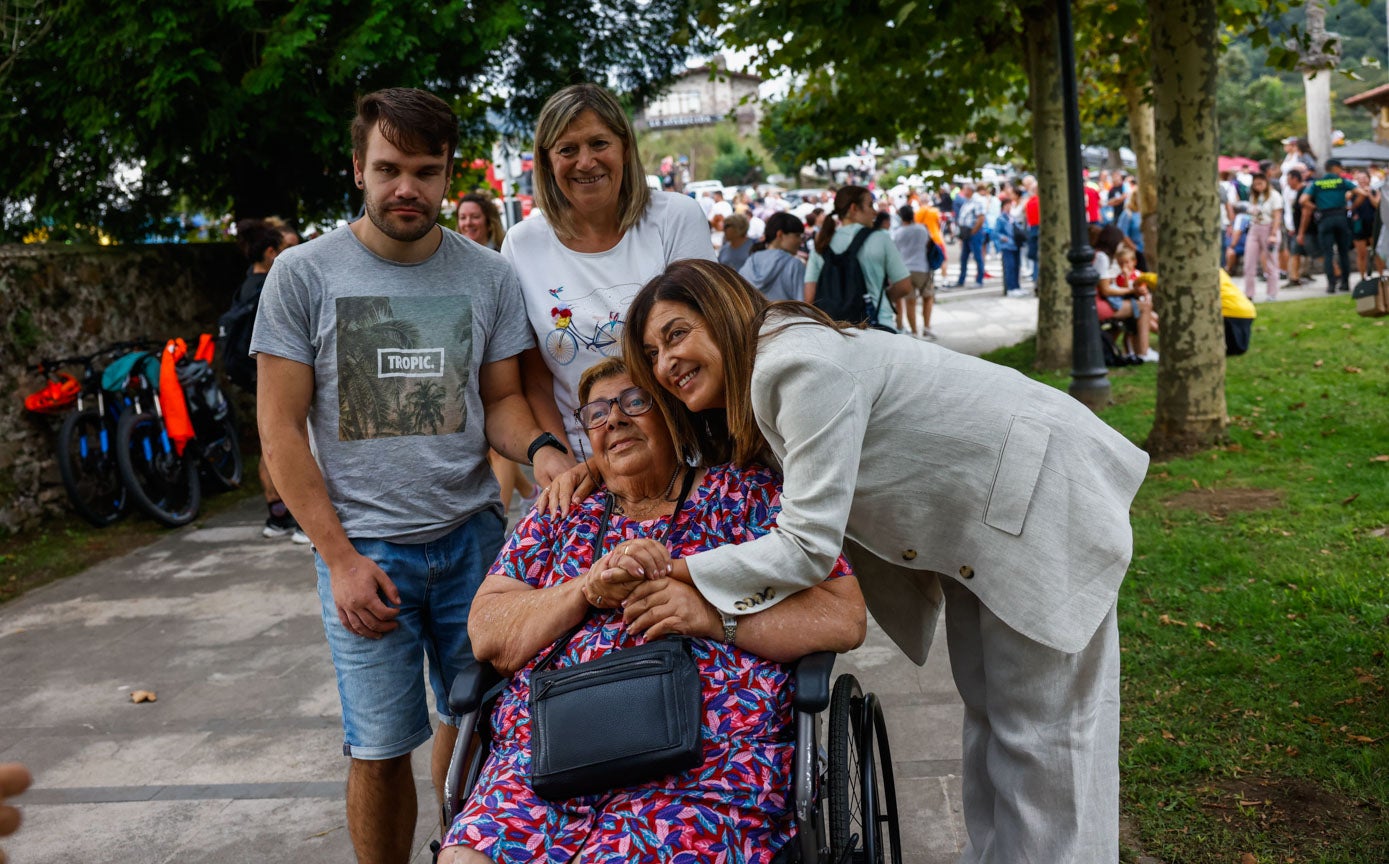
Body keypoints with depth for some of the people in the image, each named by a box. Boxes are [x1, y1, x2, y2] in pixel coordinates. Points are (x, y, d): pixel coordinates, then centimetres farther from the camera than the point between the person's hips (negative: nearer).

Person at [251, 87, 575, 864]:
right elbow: (282, 428, -3)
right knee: (381, 750, 3)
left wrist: (540, 448, -14)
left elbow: (501, 399, 10)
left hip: (472, 535, 2)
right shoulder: (305, 275, -3)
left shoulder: (489, 275, 4)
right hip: (362, 545, -2)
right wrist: (340, 556, -10)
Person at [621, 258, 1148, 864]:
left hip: (1041, 492, -10)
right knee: (985, 704, 19)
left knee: (1038, 722, -3)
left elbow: (808, 546, -34)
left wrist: (673, 573, -31)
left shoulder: (804, 366, -31)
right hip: (973, 520, 10)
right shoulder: (754, 381, 0)